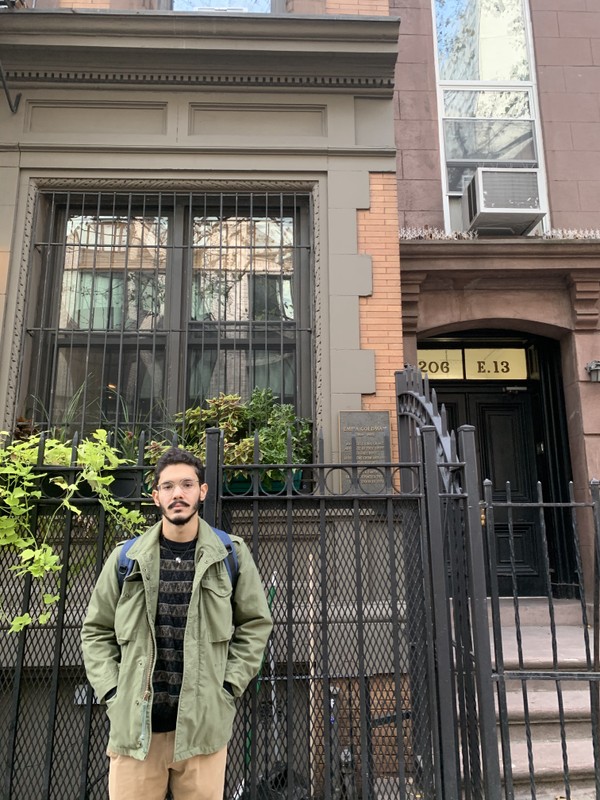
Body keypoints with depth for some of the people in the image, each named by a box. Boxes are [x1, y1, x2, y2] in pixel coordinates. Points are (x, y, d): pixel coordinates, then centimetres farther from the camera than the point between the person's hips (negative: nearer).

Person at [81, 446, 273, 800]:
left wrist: (229, 685, 0)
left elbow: (255, 623, 7)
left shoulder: (231, 554, 1)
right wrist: (110, 691, 1)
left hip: (203, 724, 0)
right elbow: (97, 631, 11)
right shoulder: (126, 557, 3)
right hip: (134, 724, 1)